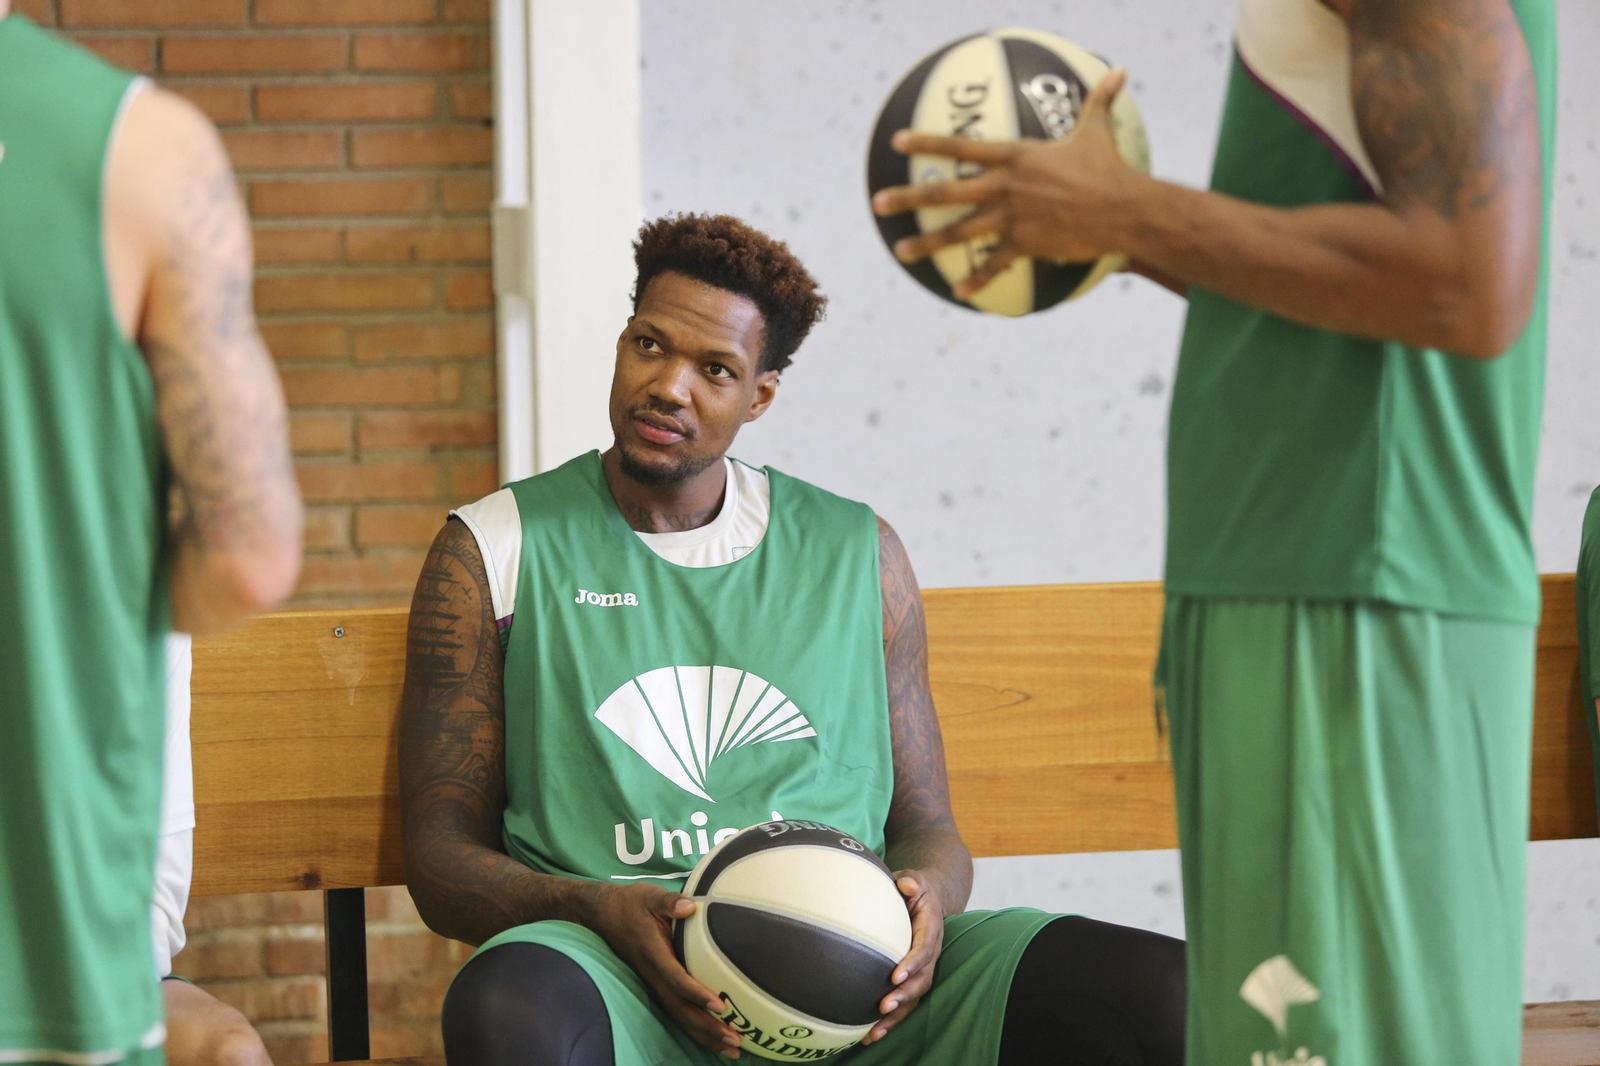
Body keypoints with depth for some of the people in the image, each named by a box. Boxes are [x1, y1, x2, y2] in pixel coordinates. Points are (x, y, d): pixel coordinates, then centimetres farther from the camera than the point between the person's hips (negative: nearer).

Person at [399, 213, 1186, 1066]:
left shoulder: (857, 553, 18)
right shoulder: (495, 553, 10)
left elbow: (926, 828, 20)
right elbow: (442, 859, 6)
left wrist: (926, 900, -6)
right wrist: (602, 910, -16)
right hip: (623, 971, -2)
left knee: (1169, 995, -24)